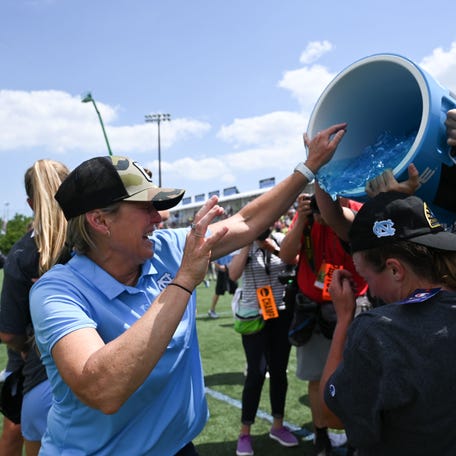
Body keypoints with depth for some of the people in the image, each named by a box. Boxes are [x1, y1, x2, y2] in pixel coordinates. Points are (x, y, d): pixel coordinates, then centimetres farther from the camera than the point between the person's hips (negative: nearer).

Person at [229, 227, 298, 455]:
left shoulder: (280, 239, 1)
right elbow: (234, 274, -19)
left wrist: (275, 247, -20)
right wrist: (248, 244, -19)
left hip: (282, 314, 3)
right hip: (254, 315, -2)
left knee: (279, 370, 11)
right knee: (257, 372, -5)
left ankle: (277, 425, 27)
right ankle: (244, 433, 10)